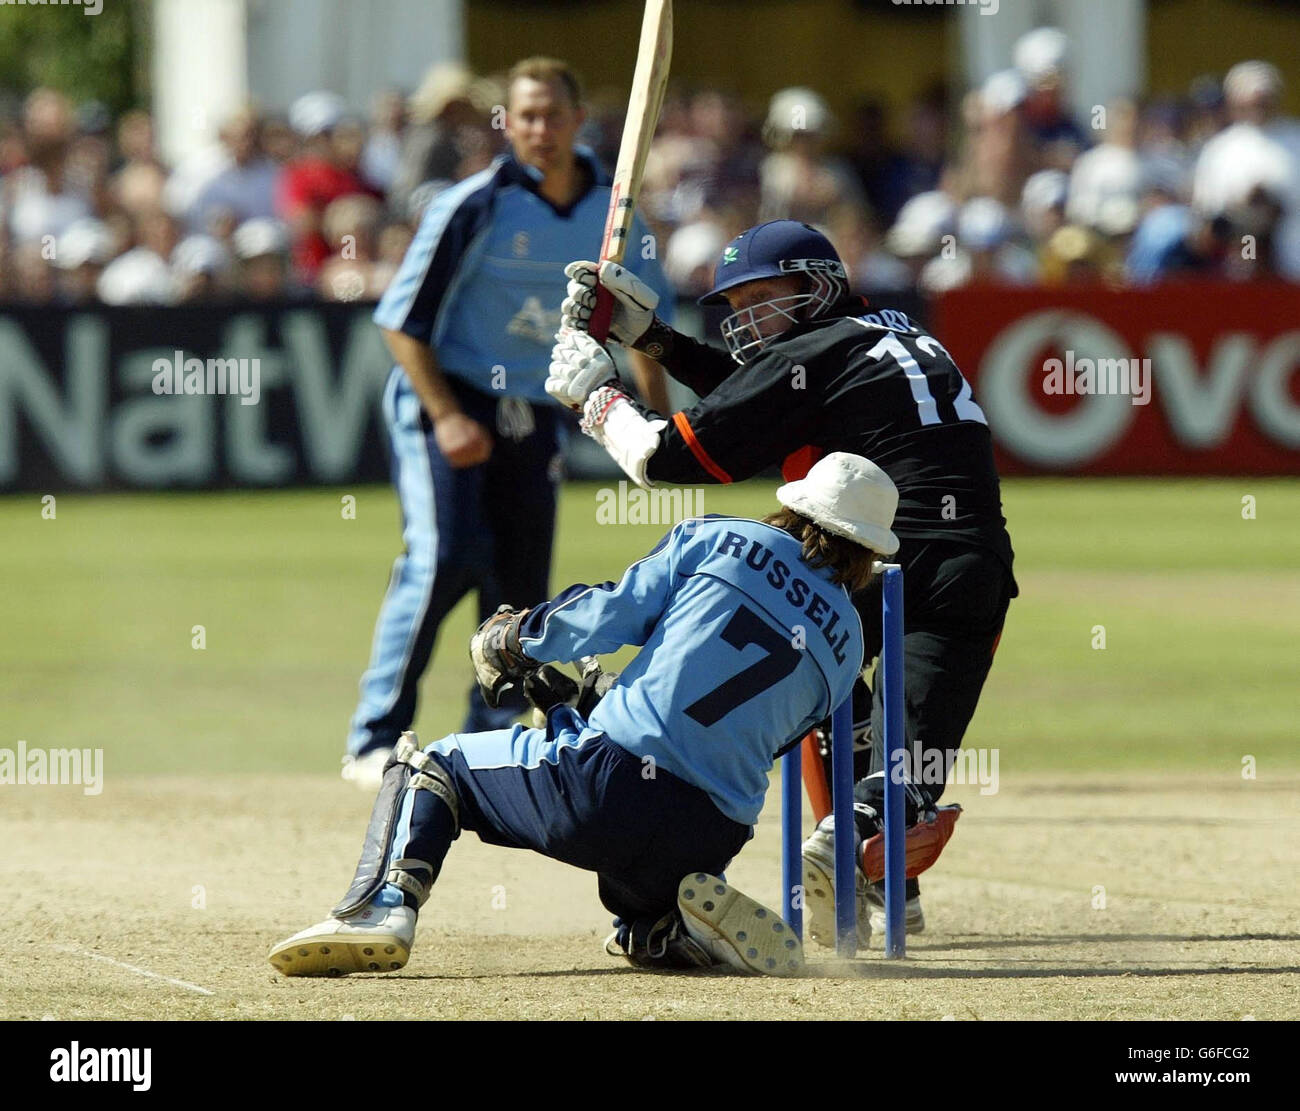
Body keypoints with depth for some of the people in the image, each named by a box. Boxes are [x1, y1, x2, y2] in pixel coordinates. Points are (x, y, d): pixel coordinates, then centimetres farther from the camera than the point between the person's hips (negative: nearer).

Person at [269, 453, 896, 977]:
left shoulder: (721, 542, 7)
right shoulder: (846, 644, 17)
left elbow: (606, 617, 1)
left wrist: (510, 638, 19)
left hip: (609, 787, -4)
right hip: (709, 845, 4)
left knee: (428, 765, 18)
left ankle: (385, 905, -7)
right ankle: (678, 932, 2)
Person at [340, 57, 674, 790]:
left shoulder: (610, 211, 4)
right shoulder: (476, 207, -13)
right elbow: (403, 321, -11)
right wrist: (447, 418, -20)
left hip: (534, 419, 6)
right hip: (447, 402, -5)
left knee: (522, 589, 3)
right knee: (445, 557, -22)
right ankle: (376, 742, -19)